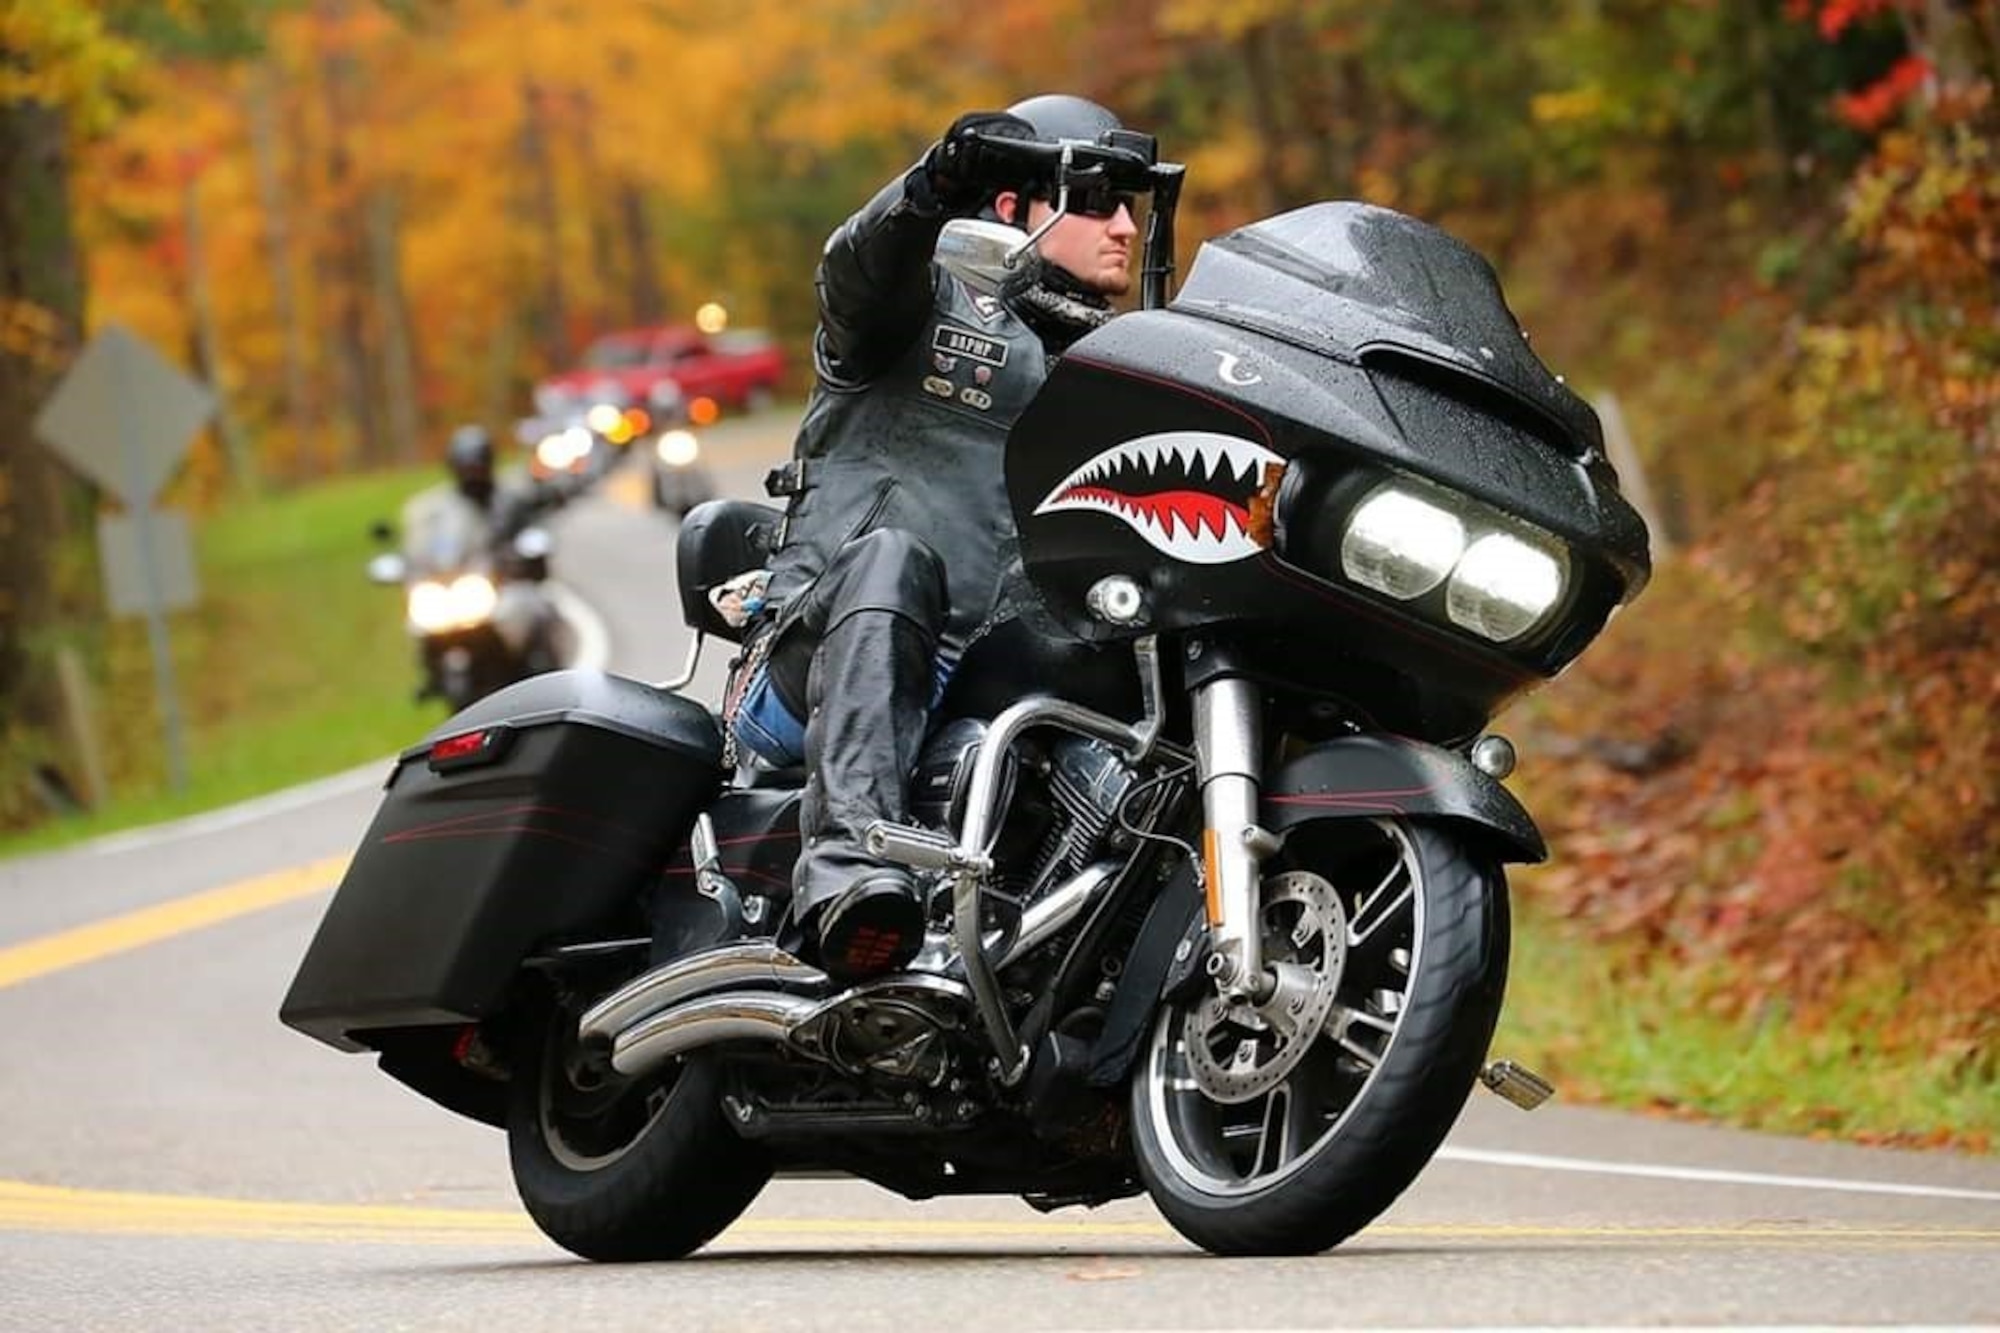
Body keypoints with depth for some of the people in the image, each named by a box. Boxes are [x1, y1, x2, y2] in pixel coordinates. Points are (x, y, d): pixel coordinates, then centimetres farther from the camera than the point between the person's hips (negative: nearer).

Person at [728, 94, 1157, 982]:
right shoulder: (936, 296, 11)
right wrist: (938, 183, -36)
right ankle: (846, 864, -55)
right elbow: (858, 270, -14)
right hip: (818, 669, -5)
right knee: (890, 558, -37)